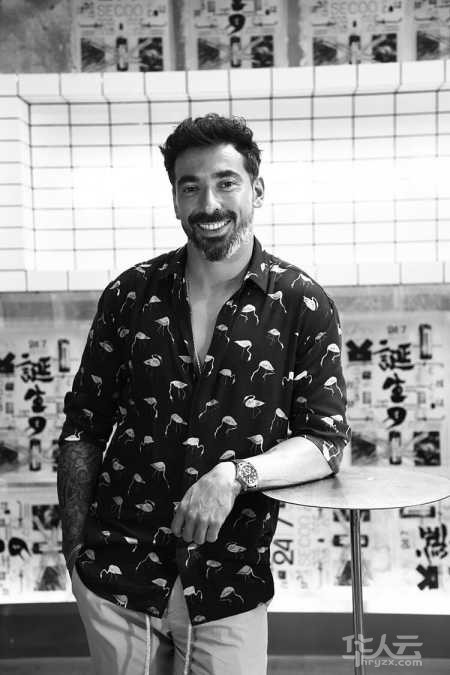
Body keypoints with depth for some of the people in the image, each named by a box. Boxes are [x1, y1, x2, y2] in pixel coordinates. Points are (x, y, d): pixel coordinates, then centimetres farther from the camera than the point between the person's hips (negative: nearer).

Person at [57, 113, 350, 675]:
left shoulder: (302, 307, -6)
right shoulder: (129, 295, -2)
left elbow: (325, 441, -6)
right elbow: (83, 428, 4)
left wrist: (235, 473, -22)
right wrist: (75, 550, 2)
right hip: (114, 581, 2)